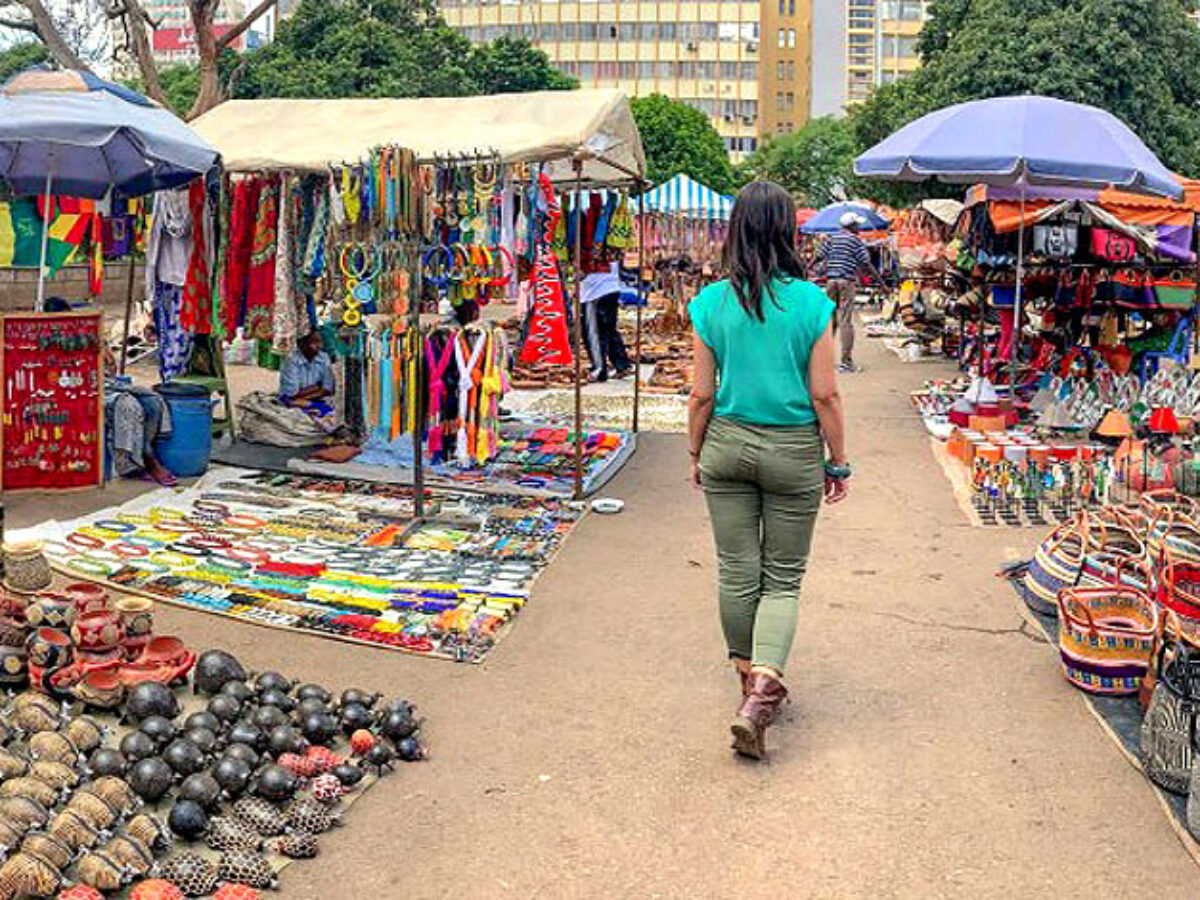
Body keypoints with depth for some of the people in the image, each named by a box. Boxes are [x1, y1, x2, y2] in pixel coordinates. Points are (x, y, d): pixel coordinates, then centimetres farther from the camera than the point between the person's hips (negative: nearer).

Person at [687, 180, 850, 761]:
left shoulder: (712, 303, -5)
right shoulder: (811, 303, -10)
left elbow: (702, 393, -1)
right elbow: (824, 394, -7)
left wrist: (696, 454, 12)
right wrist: (838, 462, 4)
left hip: (727, 445, 2)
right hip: (793, 451, -2)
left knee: (737, 572, 14)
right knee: (783, 578, 9)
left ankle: (751, 680, 29)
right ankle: (764, 685, -9)